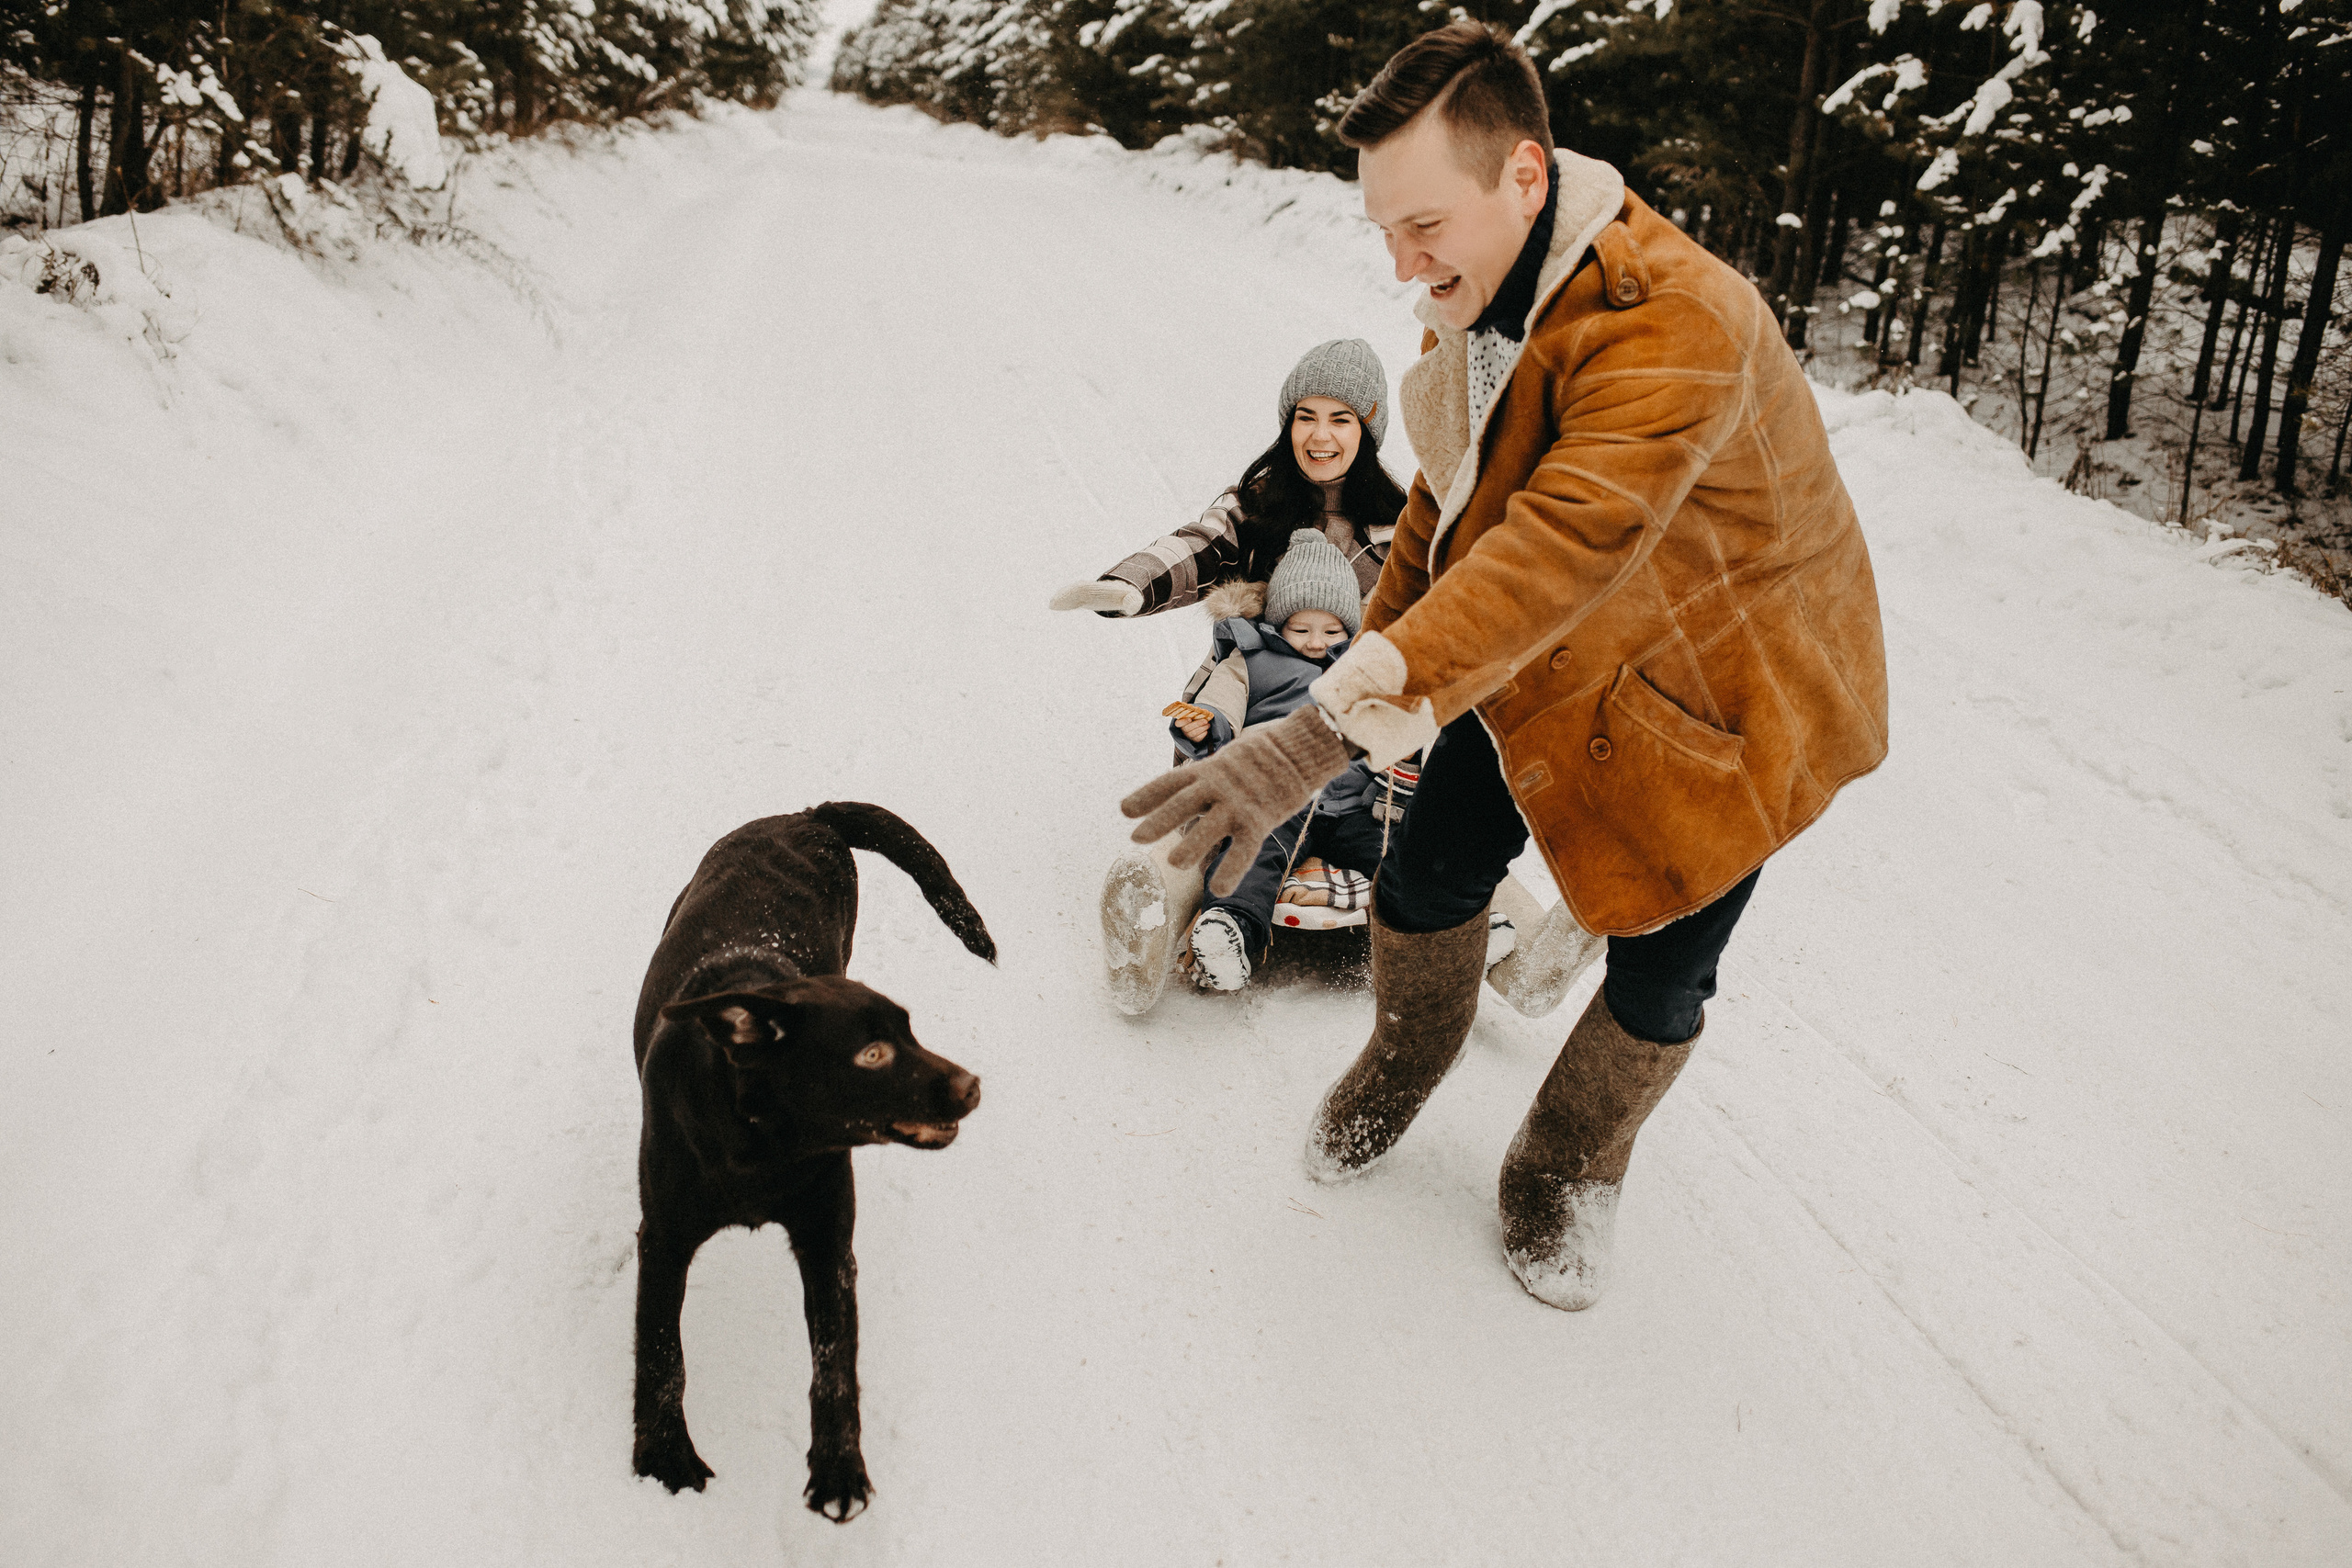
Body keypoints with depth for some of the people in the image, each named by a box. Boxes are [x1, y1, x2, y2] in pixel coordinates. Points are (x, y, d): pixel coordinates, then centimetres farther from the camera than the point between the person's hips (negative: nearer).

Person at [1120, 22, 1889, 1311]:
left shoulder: (1672, 324, -36)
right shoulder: (1477, 306, -6)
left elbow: (1563, 543, -50)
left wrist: (1327, 729, -58)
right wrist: (1382, 654, 2)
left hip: (1708, 691, -6)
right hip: (1535, 665, 6)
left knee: (1657, 984, 5)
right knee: (1426, 878, 8)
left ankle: (1565, 1175, 33)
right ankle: (1401, 1066, 39)